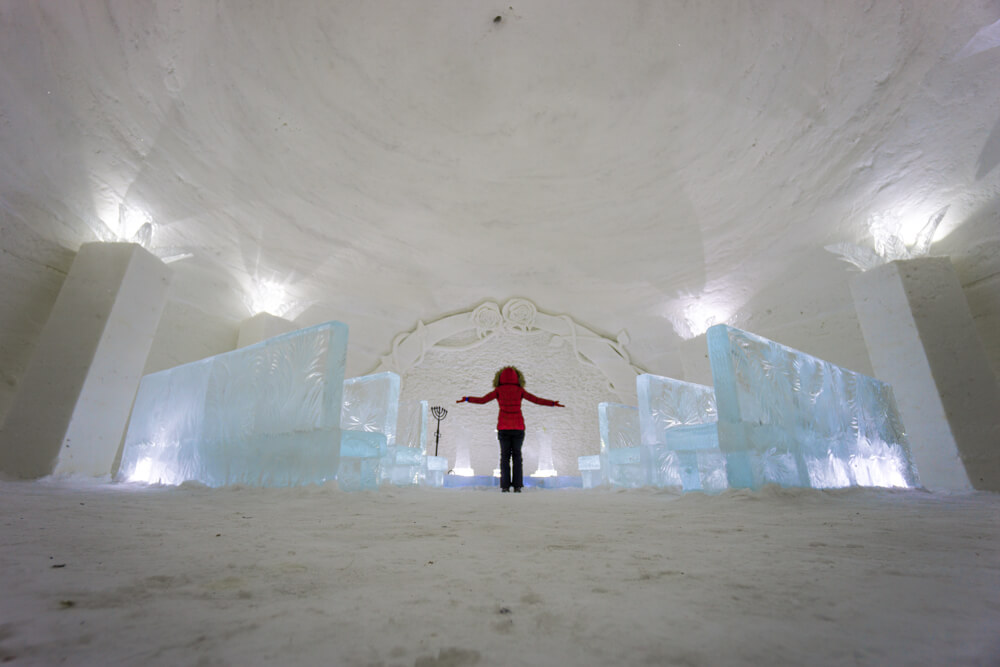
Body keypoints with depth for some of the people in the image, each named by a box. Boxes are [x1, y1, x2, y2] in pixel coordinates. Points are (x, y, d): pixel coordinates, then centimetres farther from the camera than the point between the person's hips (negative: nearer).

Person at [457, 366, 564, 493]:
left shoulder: (499, 390, 1)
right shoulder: (520, 390, 2)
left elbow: (482, 400, -4)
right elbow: (537, 400, 0)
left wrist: (466, 399, 8)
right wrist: (553, 404, 8)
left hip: (503, 427, 0)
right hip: (518, 427, 0)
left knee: (505, 456, 5)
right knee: (517, 456, 6)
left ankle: (505, 486, -1)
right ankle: (517, 486, 0)